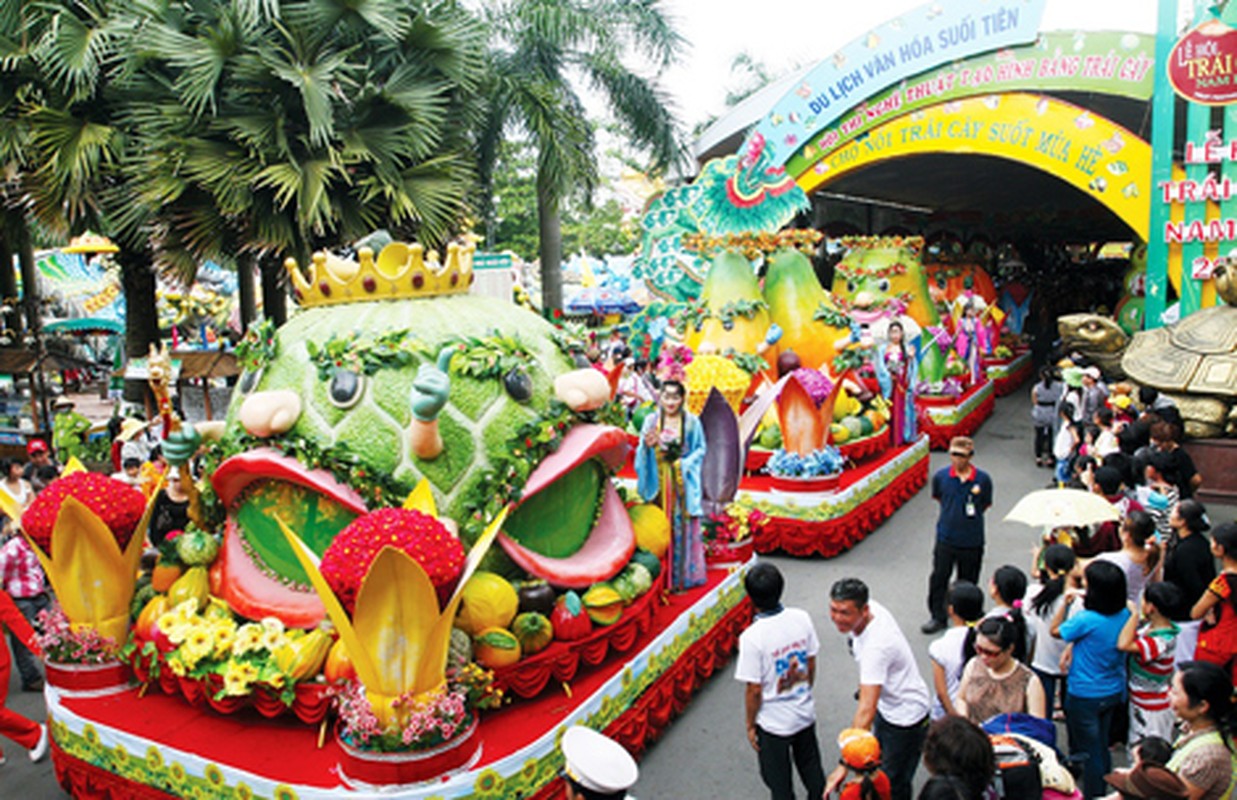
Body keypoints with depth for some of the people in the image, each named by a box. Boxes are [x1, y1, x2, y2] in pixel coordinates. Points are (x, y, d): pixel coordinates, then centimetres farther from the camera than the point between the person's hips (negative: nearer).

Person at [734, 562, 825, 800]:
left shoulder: (752, 637, -28)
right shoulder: (801, 618, -13)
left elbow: (754, 690, -21)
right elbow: (811, 665, 0)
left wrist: (750, 725, -5)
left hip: (773, 723, -5)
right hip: (805, 713, 5)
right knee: (812, 770, 28)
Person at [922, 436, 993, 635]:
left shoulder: (983, 479, -10)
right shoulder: (940, 476, -7)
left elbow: (985, 505, 5)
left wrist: (971, 516, 5)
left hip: (972, 541, -1)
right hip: (946, 537, 1)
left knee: (968, 582, 13)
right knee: (939, 579, 7)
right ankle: (938, 617, 22)